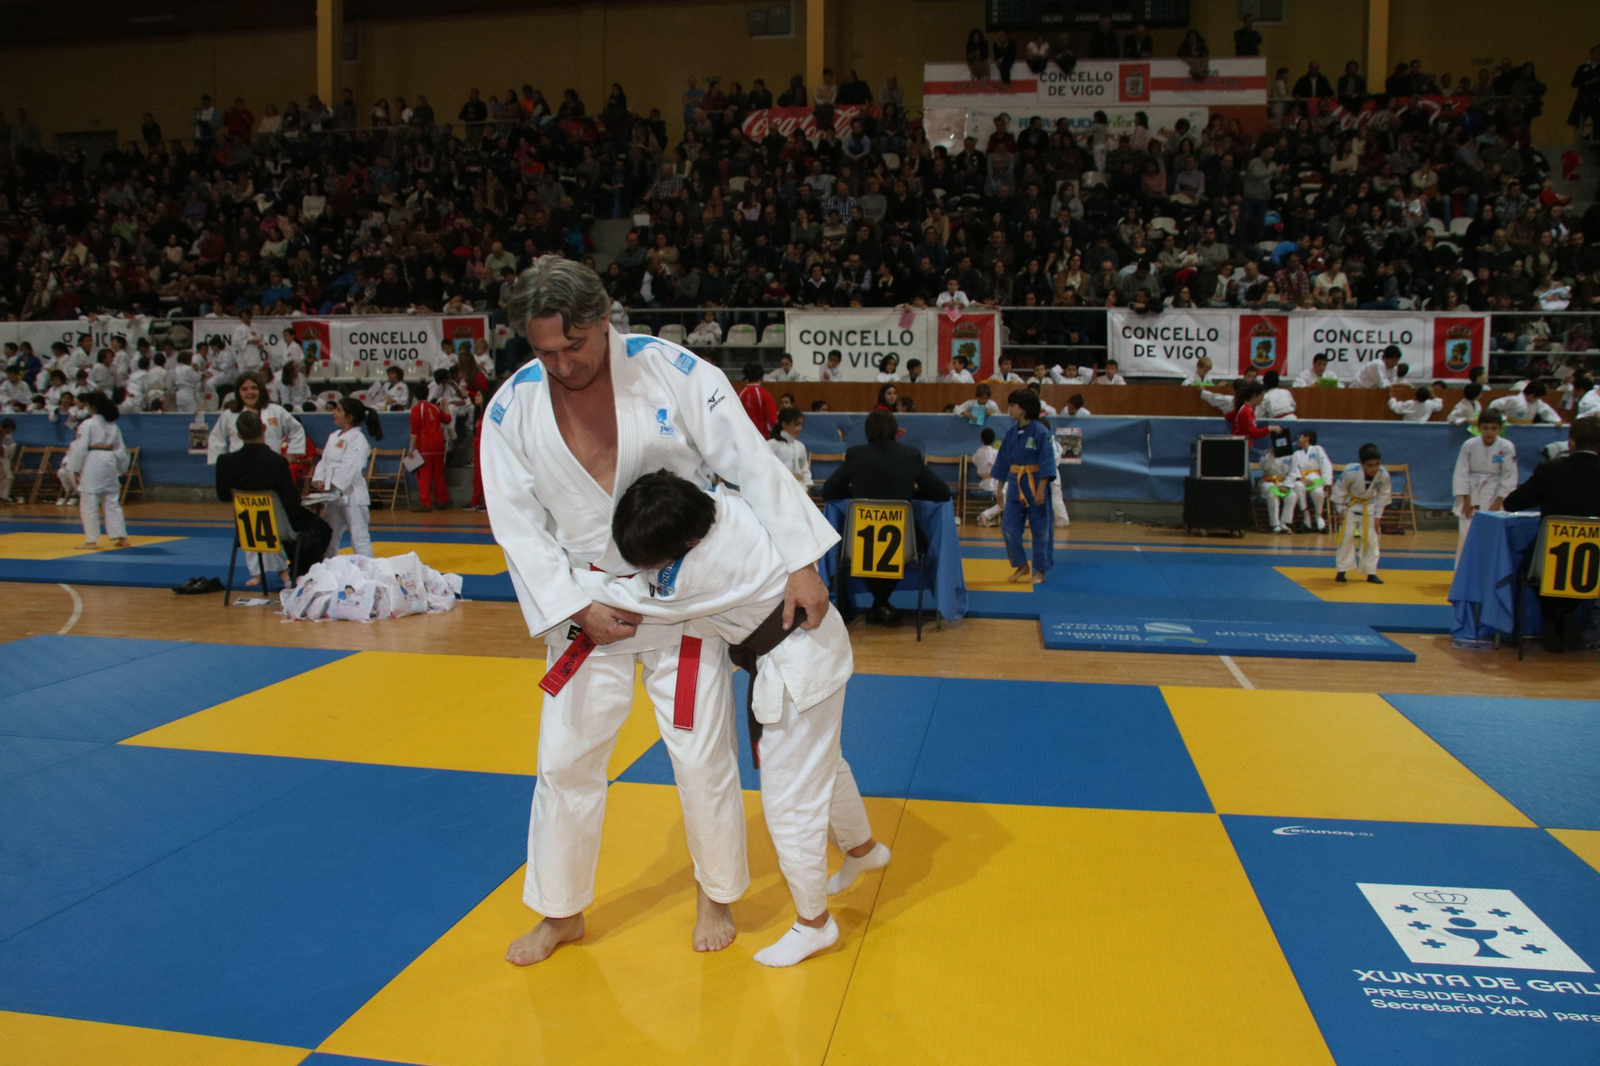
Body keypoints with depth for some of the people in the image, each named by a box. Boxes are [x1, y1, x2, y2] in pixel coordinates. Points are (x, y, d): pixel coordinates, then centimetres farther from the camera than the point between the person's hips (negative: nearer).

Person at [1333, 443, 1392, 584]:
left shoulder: (1384, 475, -22)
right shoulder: (1351, 473, -31)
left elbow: (1383, 495, -5)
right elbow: (1339, 490, -14)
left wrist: (1377, 516, -2)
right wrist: (1340, 510, -9)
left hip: (1369, 508, 3)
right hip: (1350, 507, -3)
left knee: (1371, 539, 6)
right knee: (1346, 537, -1)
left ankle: (1371, 572, 17)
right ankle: (1342, 571, 11)